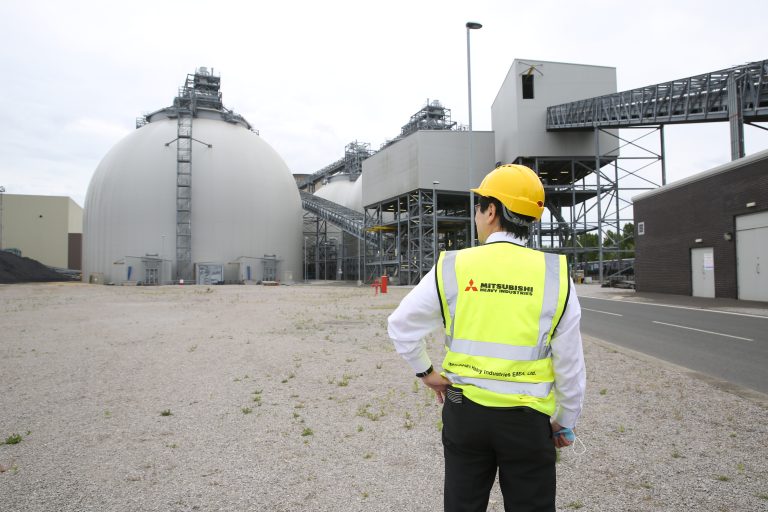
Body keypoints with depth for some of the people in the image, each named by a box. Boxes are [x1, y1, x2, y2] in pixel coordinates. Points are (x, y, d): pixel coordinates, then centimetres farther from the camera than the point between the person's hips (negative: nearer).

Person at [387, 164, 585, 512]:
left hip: (464, 411, 1)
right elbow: (570, 365, -4)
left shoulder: (451, 267, -8)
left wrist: (425, 372, 10)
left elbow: (401, 325, -3)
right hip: (527, 419, 0)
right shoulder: (555, 275, -8)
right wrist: (565, 422, 10)